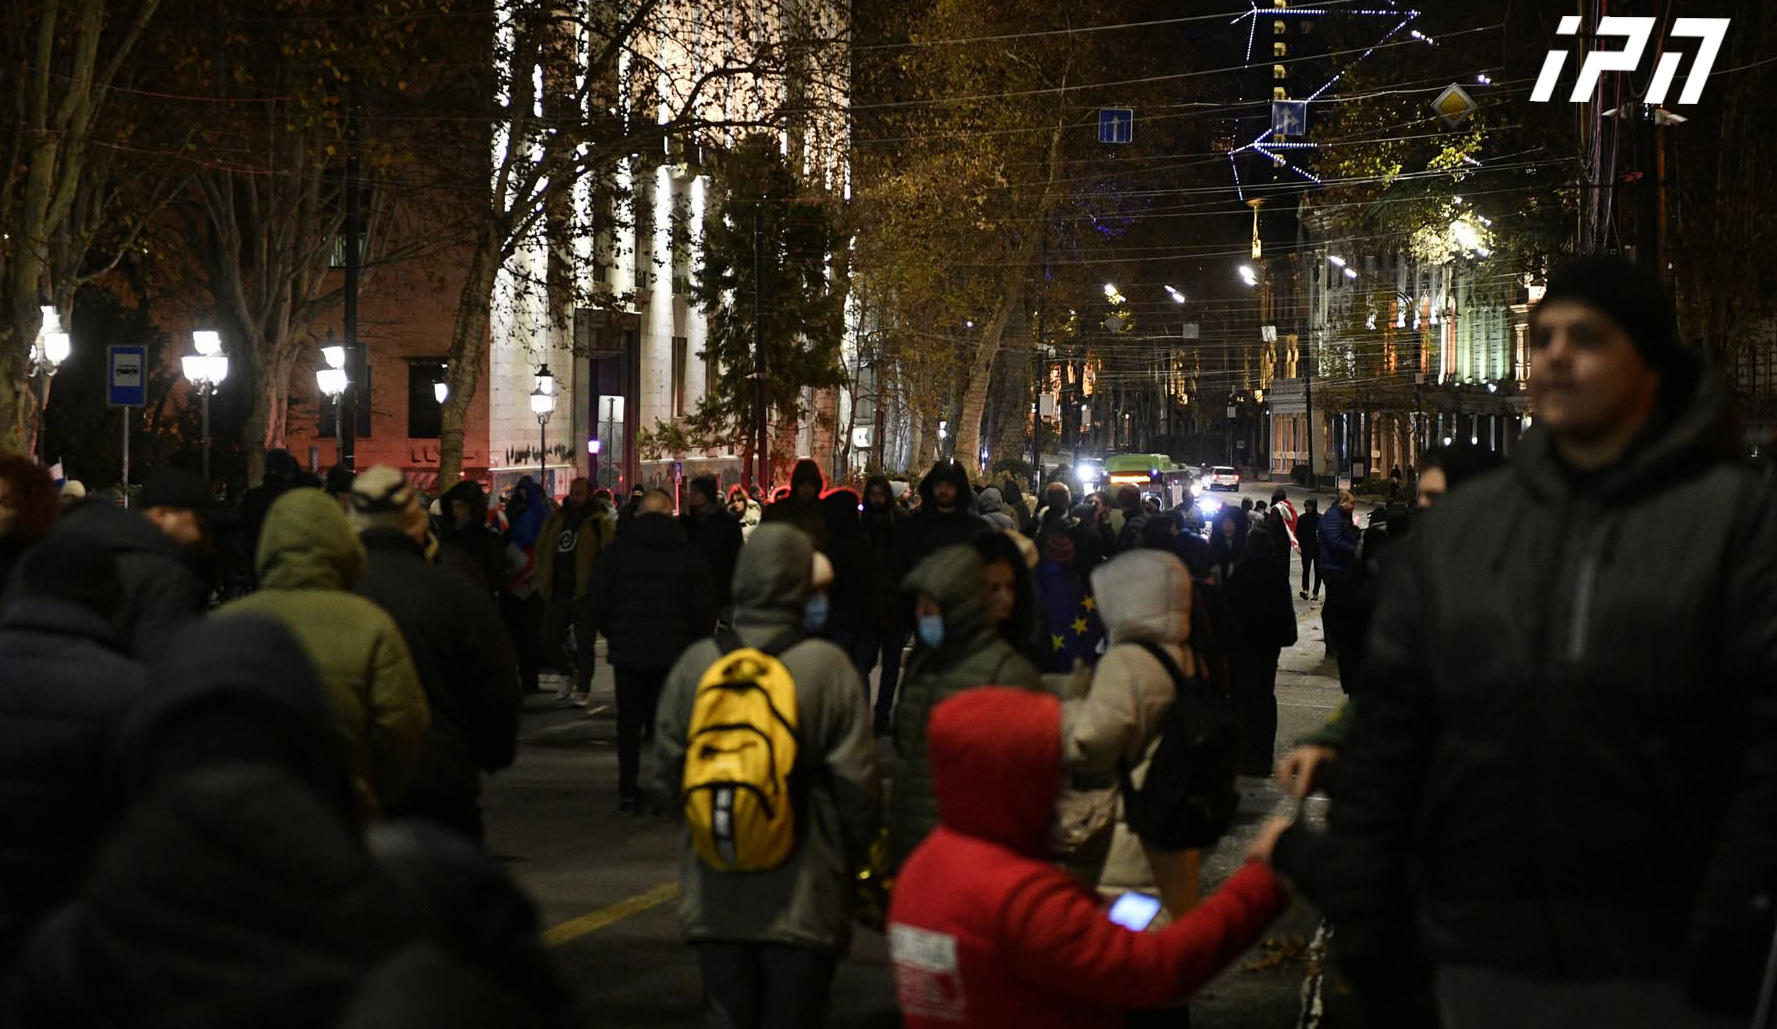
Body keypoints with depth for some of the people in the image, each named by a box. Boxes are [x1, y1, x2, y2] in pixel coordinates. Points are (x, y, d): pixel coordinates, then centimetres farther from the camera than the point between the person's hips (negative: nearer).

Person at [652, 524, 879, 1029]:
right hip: (802, 893, -2)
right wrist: (853, 861, 8)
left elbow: (666, 777, 4)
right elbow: (856, 784, -8)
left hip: (715, 894, 3)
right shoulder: (826, 665, -11)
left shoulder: (697, 661, -3)